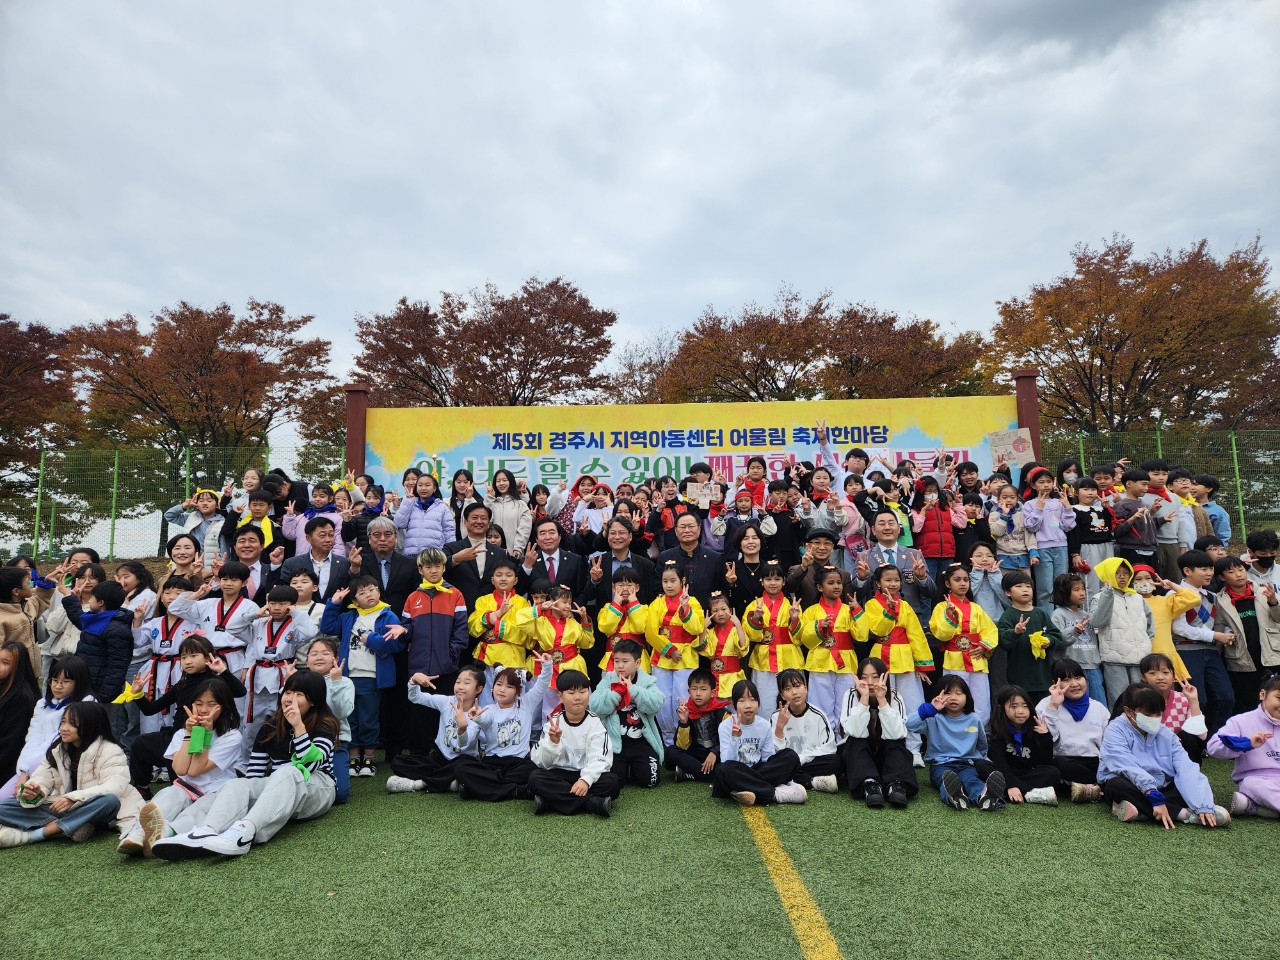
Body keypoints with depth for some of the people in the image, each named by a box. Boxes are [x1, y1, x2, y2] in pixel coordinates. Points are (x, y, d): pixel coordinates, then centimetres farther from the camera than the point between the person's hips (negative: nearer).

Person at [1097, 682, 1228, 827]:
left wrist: (1203, 805, -25)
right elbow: (1128, 767, -28)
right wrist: (1153, 795, -40)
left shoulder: (1166, 734, 2)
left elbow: (1186, 769, -11)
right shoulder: (1115, 731, -13)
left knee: (1203, 787, -11)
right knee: (1118, 785, -36)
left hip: (1161, 788, 5)